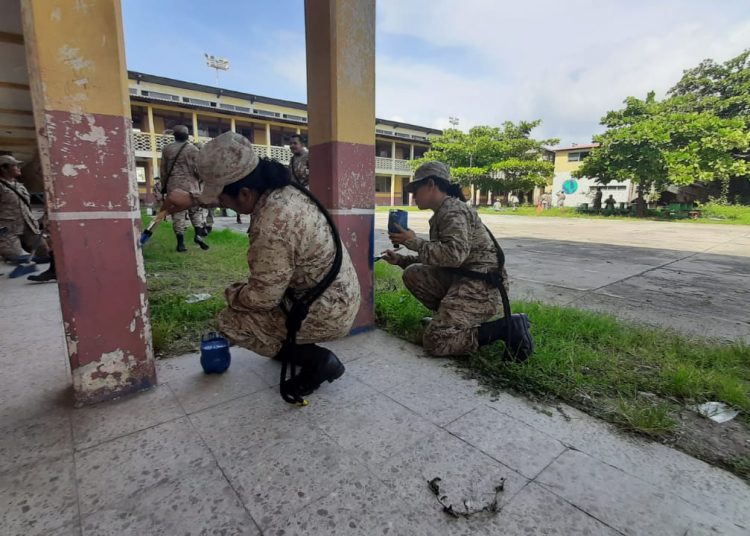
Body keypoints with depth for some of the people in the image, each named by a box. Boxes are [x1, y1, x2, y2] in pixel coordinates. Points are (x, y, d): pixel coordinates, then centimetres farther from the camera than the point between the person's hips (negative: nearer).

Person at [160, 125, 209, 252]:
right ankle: (198, 234, -8)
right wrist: (199, 181, 13)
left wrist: (164, 186, 20)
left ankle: (180, 243, 1)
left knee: (177, 213, 3)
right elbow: (198, 169, -6)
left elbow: (163, 170, 11)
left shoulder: (166, 149, 7)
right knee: (196, 210, 11)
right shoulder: (193, 149, -3)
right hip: (190, 185, -2)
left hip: (173, 186, 2)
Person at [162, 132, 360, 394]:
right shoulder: (282, 190, -1)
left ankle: (317, 360, 1)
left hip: (327, 313, -9)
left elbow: (262, 297, -22)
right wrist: (193, 199, 19)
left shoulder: (271, 227, -29)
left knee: (231, 321, -2)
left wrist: (230, 293, -2)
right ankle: (294, 345, 27)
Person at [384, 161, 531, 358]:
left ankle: (507, 327, -8)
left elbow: (454, 254, -27)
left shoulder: (453, 211, -13)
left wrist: (414, 242, -18)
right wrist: (400, 260, 13)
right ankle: (449, 316, 9)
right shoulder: (441, 213, 17)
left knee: (435, 341, -15)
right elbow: (437, 257, 20)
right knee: (413, 274, 4)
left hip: (482, 283, -9)